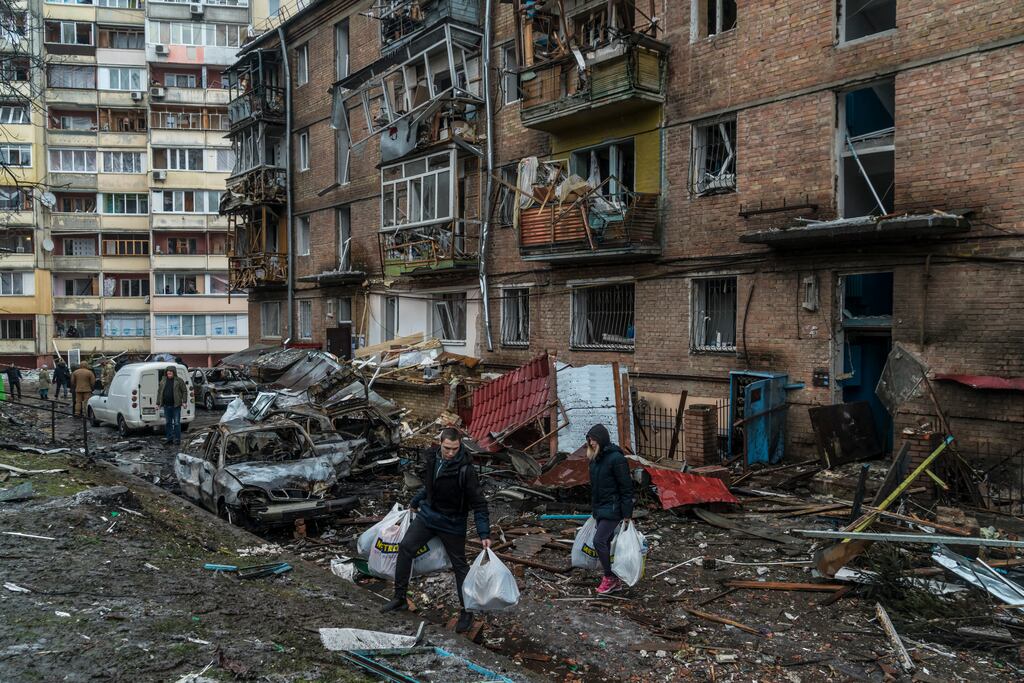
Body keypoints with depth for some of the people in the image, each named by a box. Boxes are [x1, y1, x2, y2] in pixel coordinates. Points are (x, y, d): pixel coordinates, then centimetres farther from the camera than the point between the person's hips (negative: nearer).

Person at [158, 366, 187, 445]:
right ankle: (169, 438, 19)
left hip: (176, 405, -5)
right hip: (166, 405, 5)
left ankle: (177, 439, 4)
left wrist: (184, 401, -10)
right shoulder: (163, 381, 10)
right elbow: (159, 392, 15)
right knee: (167, 423, 10)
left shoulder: (179, 380, -2)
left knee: (176, 423, -2)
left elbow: (185, 391, -2)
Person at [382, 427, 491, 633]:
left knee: (460, 565, 3)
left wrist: (484, 534, -25)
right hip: (427, 515, 5)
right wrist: (415, 502, 25)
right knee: (405, 547, 0)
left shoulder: (465, 469, -25)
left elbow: (478, 503, -22)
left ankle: (466, 612, 17)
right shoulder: (432, 457, -7)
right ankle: (400, 598, 14)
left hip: (452, 524, -5)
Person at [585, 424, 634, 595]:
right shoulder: (596, 458, 9)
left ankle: (609, 577, 5)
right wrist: (593, 507, 22)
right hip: (600, 508, 9)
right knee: (605, 543, 11)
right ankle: (615, 581, 22)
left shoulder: (616, 458, -17)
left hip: (612, 509, -8)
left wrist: (627, 514, -15)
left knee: (599, 541, -12)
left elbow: (626, 488, -16)